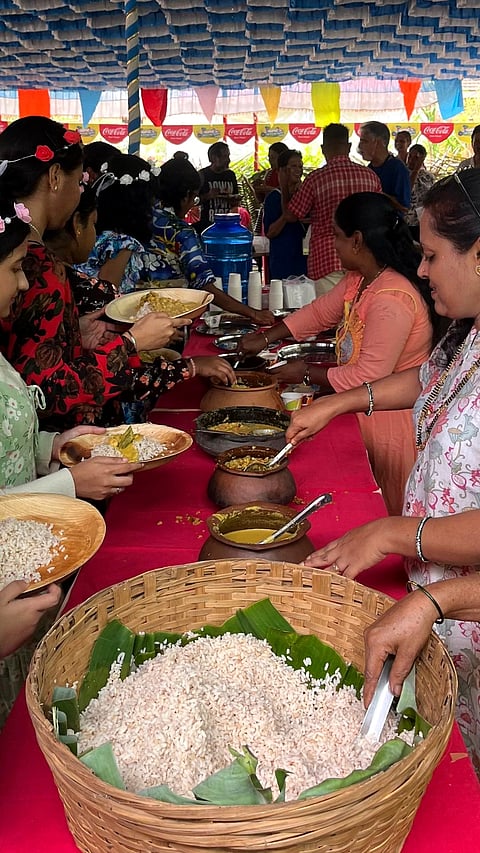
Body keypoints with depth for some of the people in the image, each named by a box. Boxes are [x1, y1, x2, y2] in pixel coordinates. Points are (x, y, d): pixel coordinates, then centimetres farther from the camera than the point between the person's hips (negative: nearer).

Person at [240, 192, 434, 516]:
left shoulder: (391, 300, -31)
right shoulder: (359, 280, 1)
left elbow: (368, 378, -29)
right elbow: (320, 311, 15)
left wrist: (308, 373, -16)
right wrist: (266, 337, 7)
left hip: (392, 422, -10)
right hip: (364, 411, 10)